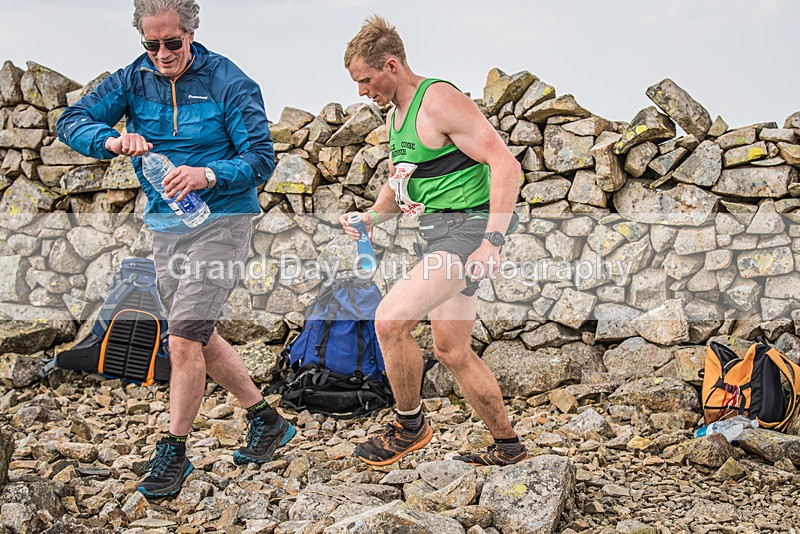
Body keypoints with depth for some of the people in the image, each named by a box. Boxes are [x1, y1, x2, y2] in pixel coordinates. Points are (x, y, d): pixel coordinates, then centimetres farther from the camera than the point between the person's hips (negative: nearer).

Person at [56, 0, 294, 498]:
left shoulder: (229, 82, -12)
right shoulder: (134, 79, 1)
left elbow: (262, 158, -14)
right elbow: (71, 121, -6)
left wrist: (209, 175, -32)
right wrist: (112, 140, -28)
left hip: (221, 221, -6)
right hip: (165, 227, 6)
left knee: (184, 340, -13)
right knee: (201, 337, 13)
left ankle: (173, 452, 2)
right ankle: (266, 420, 29)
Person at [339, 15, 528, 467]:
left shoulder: (440, 101, -16)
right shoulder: (395, 115, 14)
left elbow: (506, 166, -22)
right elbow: (400, 184, 28)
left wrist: (492, 243, -29)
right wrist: (369, 218, 9)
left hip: (468, 225, -10)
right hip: (440, 232, 10)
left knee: (390, 320, -20)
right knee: (451, 350, 13)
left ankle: (410, 427, 1)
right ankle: (508, 446, 26)